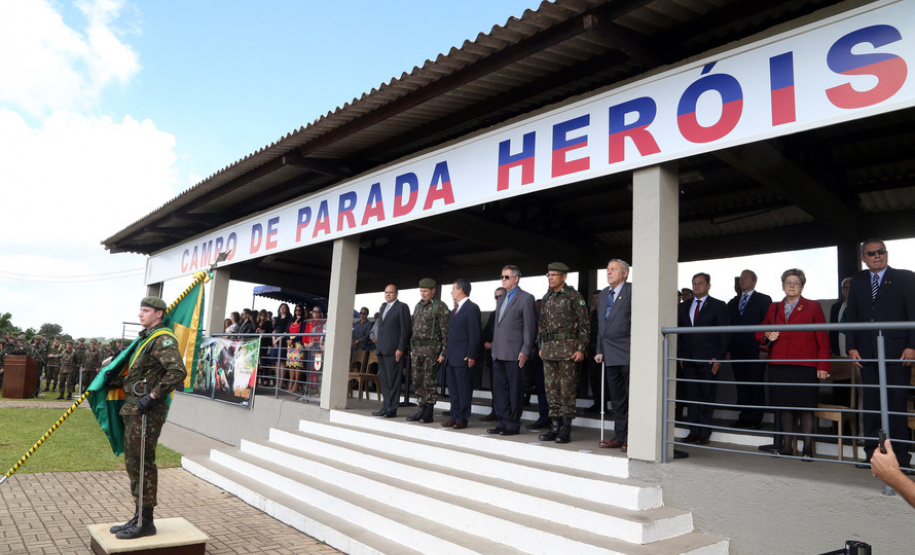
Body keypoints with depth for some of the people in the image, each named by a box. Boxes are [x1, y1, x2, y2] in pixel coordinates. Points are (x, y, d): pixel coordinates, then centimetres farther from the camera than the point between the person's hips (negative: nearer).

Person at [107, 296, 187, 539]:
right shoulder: (146, 339, 19)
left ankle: (145, 522, 6)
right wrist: (116, 381, 16)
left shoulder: (163, 339, -14)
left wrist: (152, 396, -25)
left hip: (147, 412, -10)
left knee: (142, 464, -4)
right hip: (133, 409, 10)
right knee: (132, 463, 15)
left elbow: (178, 371, -28)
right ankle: (139, 517, 26)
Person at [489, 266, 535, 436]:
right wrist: (494, 348, 17)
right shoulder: (501, 299, 20)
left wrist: (525, 351, -14)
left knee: (515, 390, 0)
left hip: (514, 353, -8)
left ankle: (513, 425, 7)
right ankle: (503, 422, 18)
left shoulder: (526, 298, -4)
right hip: (499, 354, 8)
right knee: (499, 389, 10)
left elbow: (529, 327, -9)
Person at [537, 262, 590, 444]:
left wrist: (581, 349, -11)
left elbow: (585, 324, -6)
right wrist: (542, 346, 15)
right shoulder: (547, 298, 15)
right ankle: (555, 427, 15)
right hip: (549, 349, 7)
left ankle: (566, 429, 2)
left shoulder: (574, 296, -4)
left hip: (567, 347, -6)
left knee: (567, 387, -4)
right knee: (551, 388, 7)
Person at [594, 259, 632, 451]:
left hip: (627, 354, -7)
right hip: (610, 355, 7)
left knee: (631, 397, -2)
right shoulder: (603, 295, 19)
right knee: (617, 398, 12)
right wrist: (599, 350, 16)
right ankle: (619, 437, 19)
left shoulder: (632, 291, -5)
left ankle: (630, 439, 4)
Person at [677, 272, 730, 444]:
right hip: (688, 359, 4)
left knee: (707, 396, 1)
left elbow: (725, 334, -1)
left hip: (708, 359, -4)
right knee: (692, 396, 6)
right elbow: (678, 333, 15)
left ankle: (704, 433, 8)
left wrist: (719, 357, -9)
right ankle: (694, 432, 11)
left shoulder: (718, 306, 2)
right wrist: (679, 356, 6)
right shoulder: (683, 307, 14)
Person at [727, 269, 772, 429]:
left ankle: (757, 419, 6)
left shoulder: (764, 300, 3)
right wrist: (728, 349, 7)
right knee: (741, 385, 6)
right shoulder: (733, 302, 17)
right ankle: (745, 418, 11)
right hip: (737, 351, 5)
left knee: (756, 385, 0)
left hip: (755, 350, -5)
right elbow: (729, 326, 14)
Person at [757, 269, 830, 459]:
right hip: (778, 365, 3)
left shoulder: (812, 307, 6)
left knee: (806, 407, -2)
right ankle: (787, 446, 15)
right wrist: (767, 336, -4)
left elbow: (823, 338, 1)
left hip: (805, 365, -3)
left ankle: (808, 448, 6)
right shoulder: (773, 308, 15)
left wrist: (823, 365, -6)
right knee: (784, 405, 6)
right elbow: (760, 332, 21)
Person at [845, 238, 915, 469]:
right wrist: (852, 347, 2)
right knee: (870, 405, 6)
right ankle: (872, 453, 13)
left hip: (897, 353, -3)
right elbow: (851, 317, 11)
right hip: (868, 353, 3)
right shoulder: (857, 281, 13)